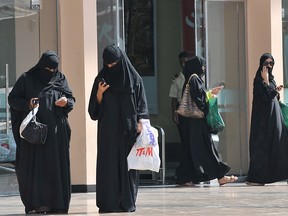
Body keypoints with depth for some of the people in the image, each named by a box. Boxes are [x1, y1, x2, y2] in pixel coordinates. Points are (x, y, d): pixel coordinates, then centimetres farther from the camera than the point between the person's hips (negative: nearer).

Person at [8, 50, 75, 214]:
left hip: (56, 132, 3)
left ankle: (56, 203, 3)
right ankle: (34, 204, -6)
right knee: (33, 166, -7)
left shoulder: (61, 79, 10)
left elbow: (71, 99, 13)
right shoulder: (27, 79, 2)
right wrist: (27, 104, -16)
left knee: (56, 167, 0)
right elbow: (13, 99, 2)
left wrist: (66, 102, -10)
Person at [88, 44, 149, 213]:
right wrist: (99, 93, -11)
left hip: (128, 129, -1)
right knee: (109, 164, -3)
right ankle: (109, 203, -2)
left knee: (128, 164, 0)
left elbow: (141, 103, 2)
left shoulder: (134, 78, 3)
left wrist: (140, 122, -9)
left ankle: (127, 202, 4)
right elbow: (95, 107, 7)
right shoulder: (102, 78, 7)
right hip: (108, 130, 1)